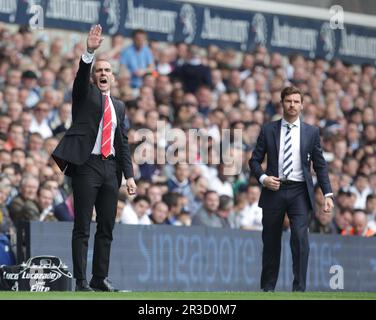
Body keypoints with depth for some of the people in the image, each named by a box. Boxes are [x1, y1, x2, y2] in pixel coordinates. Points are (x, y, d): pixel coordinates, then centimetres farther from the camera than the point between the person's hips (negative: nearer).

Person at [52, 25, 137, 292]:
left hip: (111, 168, 5)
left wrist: (129, 175, 8)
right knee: (82, 228, -5)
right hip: (86, 165, -5)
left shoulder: (118, 106, 19)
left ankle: (101, 278, 13)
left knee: (107, 228, 7)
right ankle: (81, 281, -5)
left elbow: (123, 143, 16)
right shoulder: (85, 94, 7)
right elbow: (82, 76, -15)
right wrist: (89, 52, -33)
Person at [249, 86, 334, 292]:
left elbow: (320, 165, 6)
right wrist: (263, 178, -11)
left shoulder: (311, 132, 7)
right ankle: (267, 287, 18)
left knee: (300, 238, -14)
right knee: (271, 242, 7)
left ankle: (299, 288, -10)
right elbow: (255, 160, 8)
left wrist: (327, 194, -2)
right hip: (274, 190, 1)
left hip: (300, 192, -1)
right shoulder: (268, 130, 7)